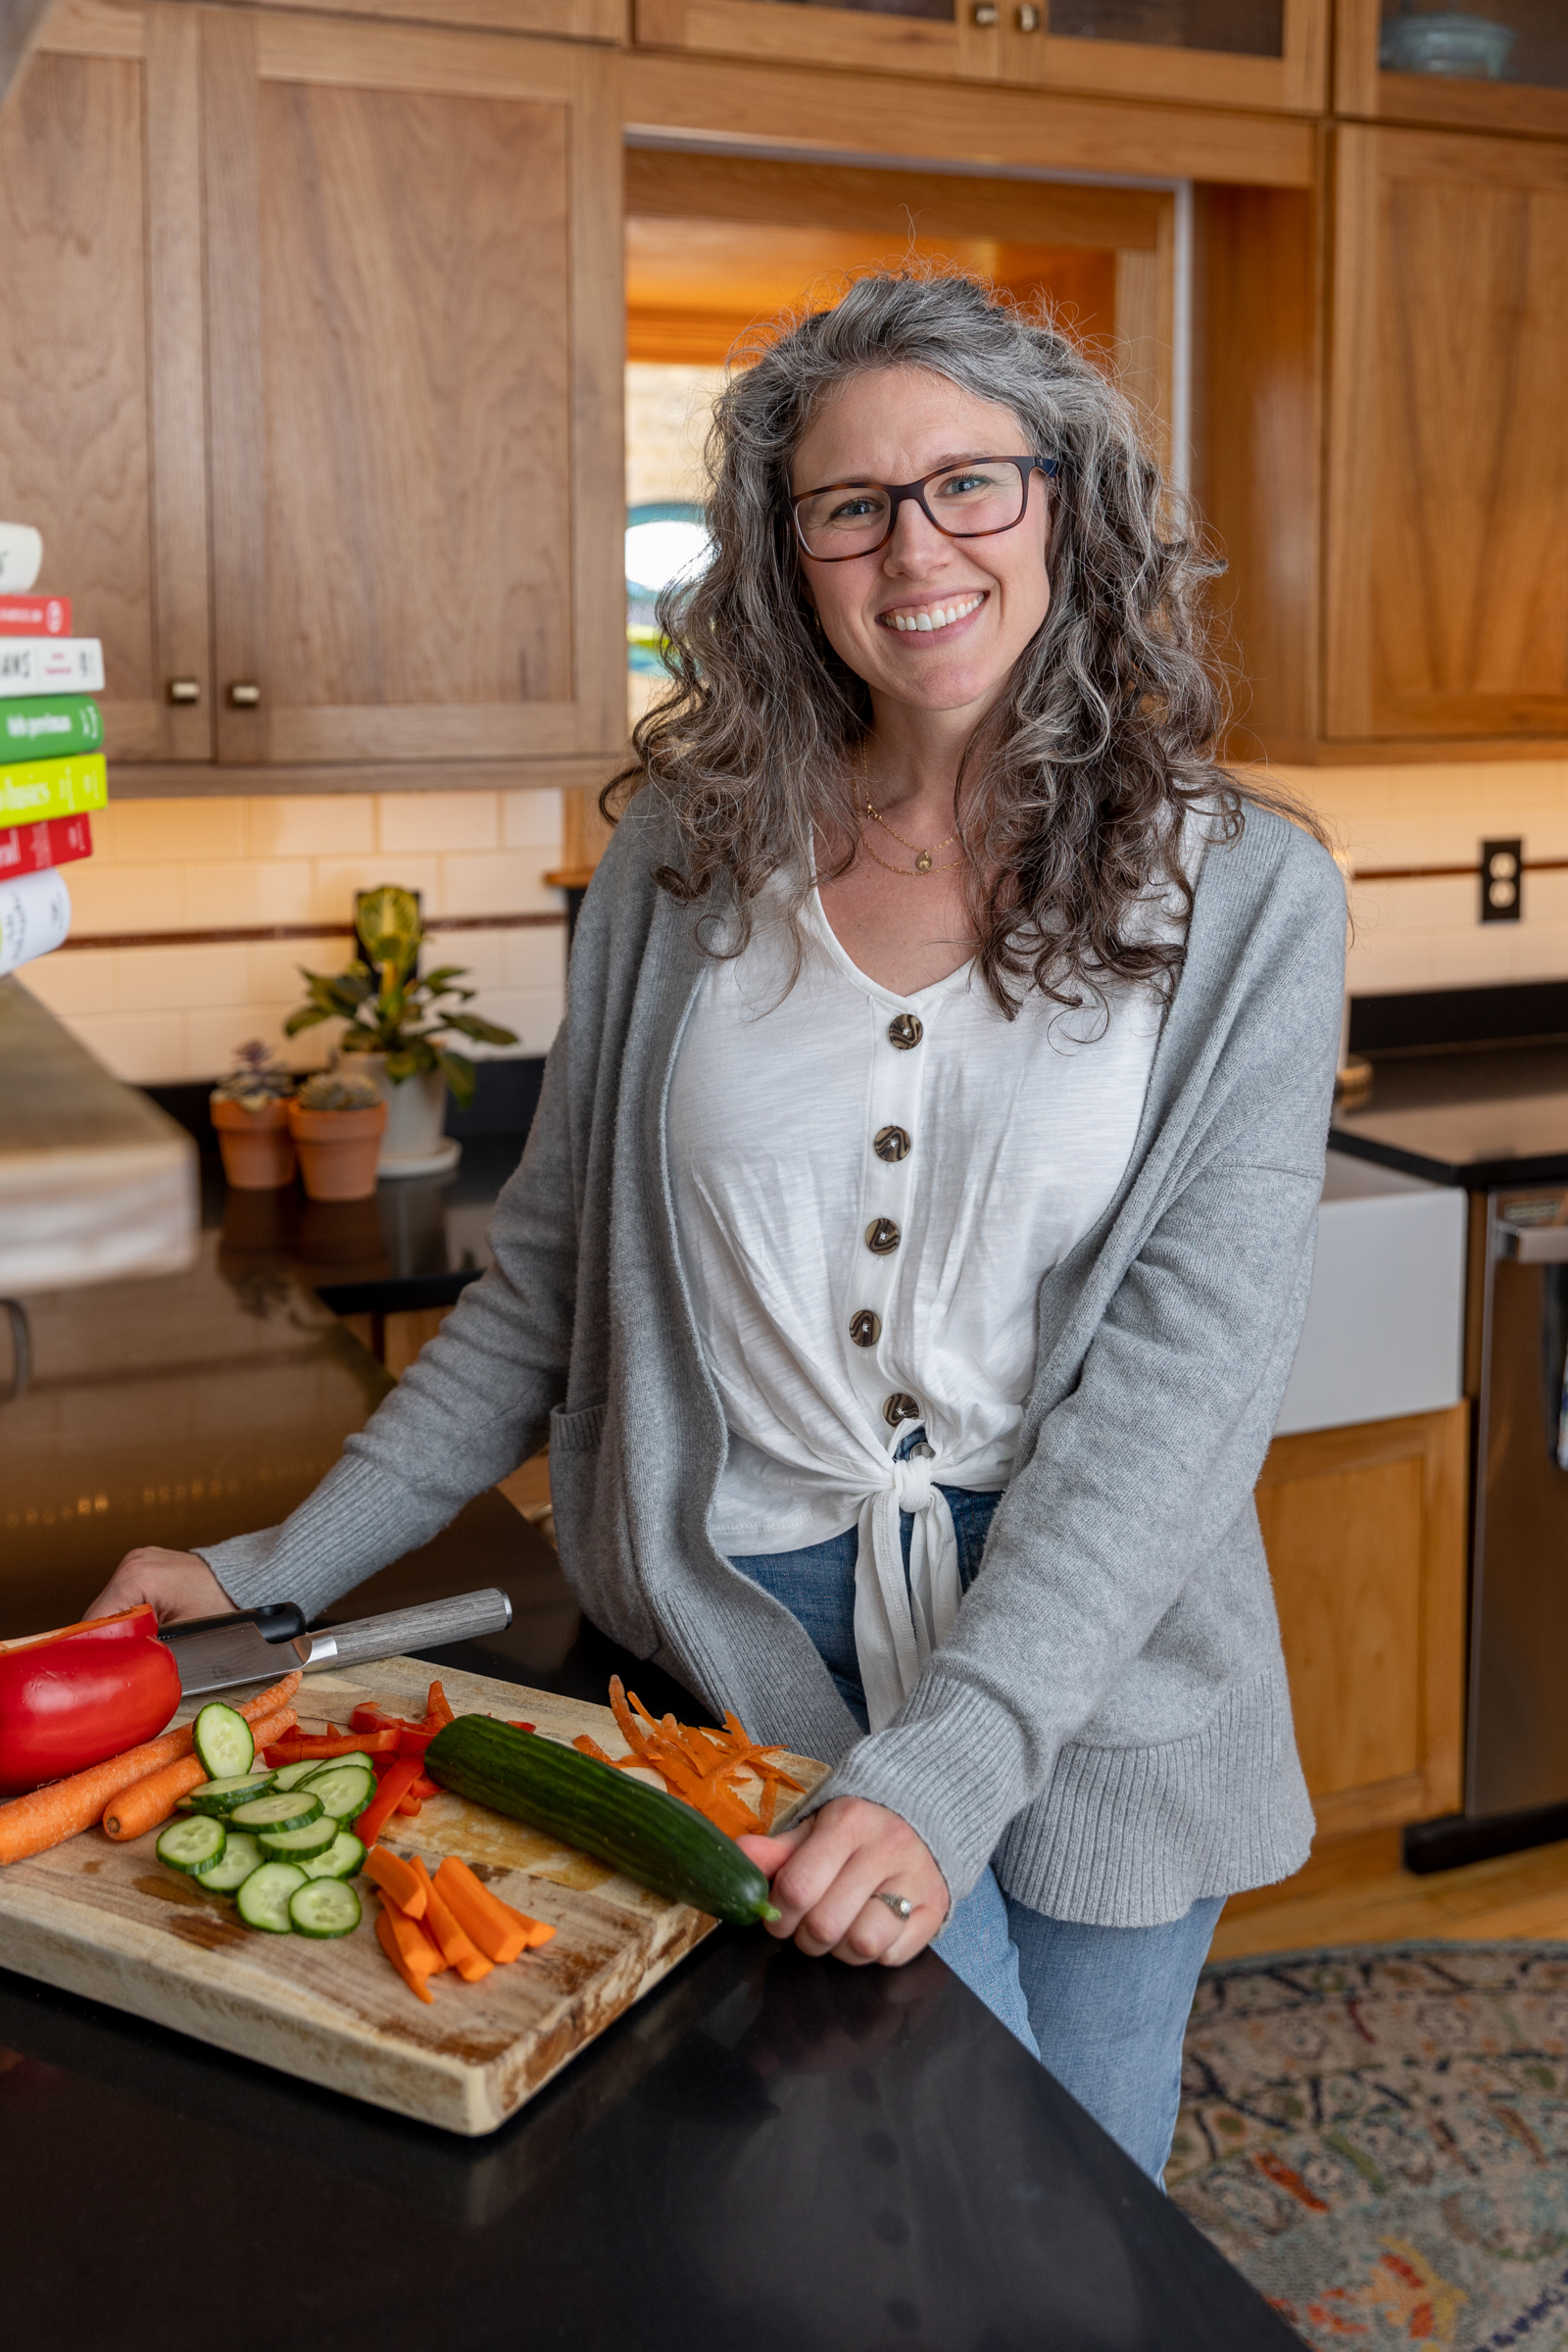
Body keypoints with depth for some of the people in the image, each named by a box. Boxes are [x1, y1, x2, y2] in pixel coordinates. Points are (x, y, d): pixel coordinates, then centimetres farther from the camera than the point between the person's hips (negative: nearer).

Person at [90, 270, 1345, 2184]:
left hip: (1090, 1671, 1)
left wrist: (948, 1768, -25)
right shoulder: (687, 858, 0)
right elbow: (550, 1284, 8)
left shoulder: (1243, 895, -6)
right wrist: (277, 1573, 3)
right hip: (743, 1641, 0)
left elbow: (1184, 1372, -14)